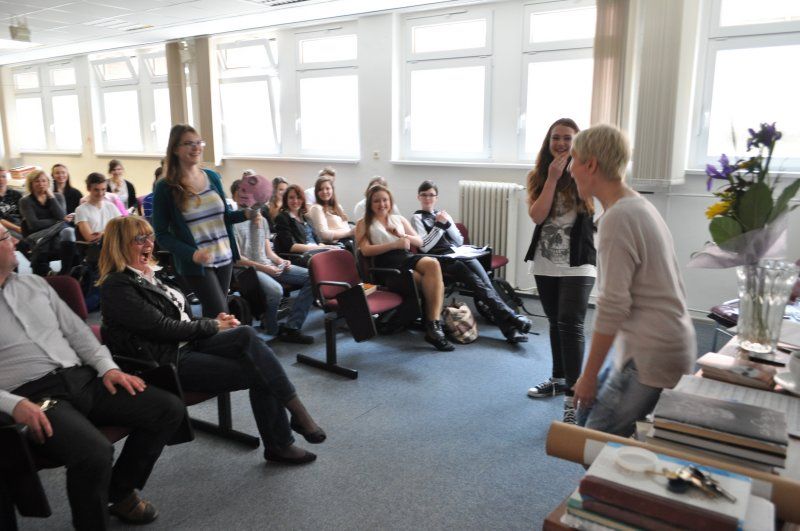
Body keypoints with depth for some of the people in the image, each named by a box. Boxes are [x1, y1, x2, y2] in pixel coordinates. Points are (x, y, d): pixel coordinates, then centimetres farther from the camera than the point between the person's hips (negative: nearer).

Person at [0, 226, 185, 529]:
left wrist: (107, 367, 2)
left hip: (81, 378, 6)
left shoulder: (34, 284, 16)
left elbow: (76, 330, 17)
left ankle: (120, 491, 13)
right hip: (33, 396, -6)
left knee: (170, 409, -6)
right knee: (94, 451, -35)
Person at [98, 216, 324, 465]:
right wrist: (212, 326, -7)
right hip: (167, 361, -7)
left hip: (186, 343, 7)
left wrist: (214, 322, 0)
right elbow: (163, 327, -16)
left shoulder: (147, 274, 15)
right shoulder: (117, 286, -11)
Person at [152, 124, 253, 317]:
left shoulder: (213, 177, 5)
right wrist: (192, 254, -22)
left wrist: (246, 214, -6)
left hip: (224, 257, 5)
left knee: (212, 315, 14)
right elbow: (161, 234, -8)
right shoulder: (165, 187, -9)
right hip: (196, 263, -5)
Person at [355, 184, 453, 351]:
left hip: (407, 257, 4)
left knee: (433, 264, -33)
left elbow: (420, 242, 20)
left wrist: (402, 235, -1)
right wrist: (395, 244, -12)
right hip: (386, 264, -4)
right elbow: (366, 250, -5)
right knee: (431, 280, -28)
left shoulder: (399, 219, 25)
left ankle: (433, 324, -33)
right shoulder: (364, 224, 13)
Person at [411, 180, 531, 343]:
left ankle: (510, 328, -34)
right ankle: (511, 317, -33)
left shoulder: (443, 214, 25)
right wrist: (439, 225, -7)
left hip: (459, 255, 5)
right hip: (441, 259, -4)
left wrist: (447, 224, 3)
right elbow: (424, 247, -5)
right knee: (478, 284, -25)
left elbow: (459, 241, 17)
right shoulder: (417, 218, 9)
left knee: (485, 281, -22)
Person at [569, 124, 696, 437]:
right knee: (589, 414, 17)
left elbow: (612, 306, -21)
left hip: (651, 358, -9)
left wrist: (589, 376, -13)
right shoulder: (640, 206, 12)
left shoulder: (618, 218, -19)